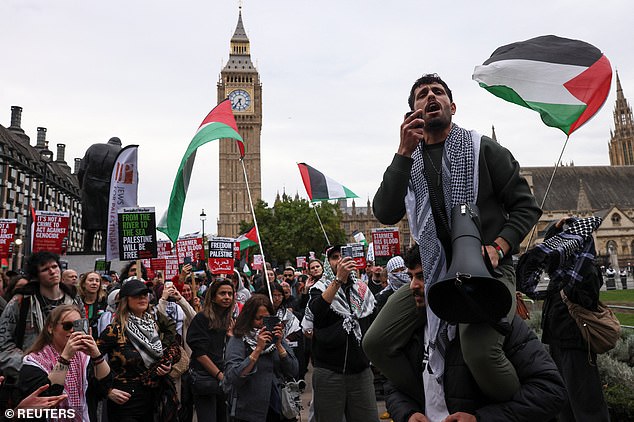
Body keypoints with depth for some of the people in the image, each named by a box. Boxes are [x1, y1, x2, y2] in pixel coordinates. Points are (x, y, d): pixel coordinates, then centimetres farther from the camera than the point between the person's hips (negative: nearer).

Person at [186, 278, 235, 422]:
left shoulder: (230, 321, 10)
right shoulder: (202, 319, -9)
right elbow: (200, 353, -14)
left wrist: (232, 336, -7)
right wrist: (220, 375, -15)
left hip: (225, 379, 6)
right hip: (205, 379, -6)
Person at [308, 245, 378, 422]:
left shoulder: (361, 289, 12)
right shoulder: (320, 288, 0)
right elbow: (316, 311, -24)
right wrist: (338, 280, -31)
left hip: (361, 370, 3)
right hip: (329, 372, -3)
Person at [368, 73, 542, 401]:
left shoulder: (483, 149, 4)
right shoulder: (408, 162, 11)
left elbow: (526, 206, 3)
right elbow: (385, 214, -7)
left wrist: (498, 247, -15)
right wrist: (405, 152, -13)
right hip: (434, 272, 4)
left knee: (480, 352, -31)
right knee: (375, 344, -4)